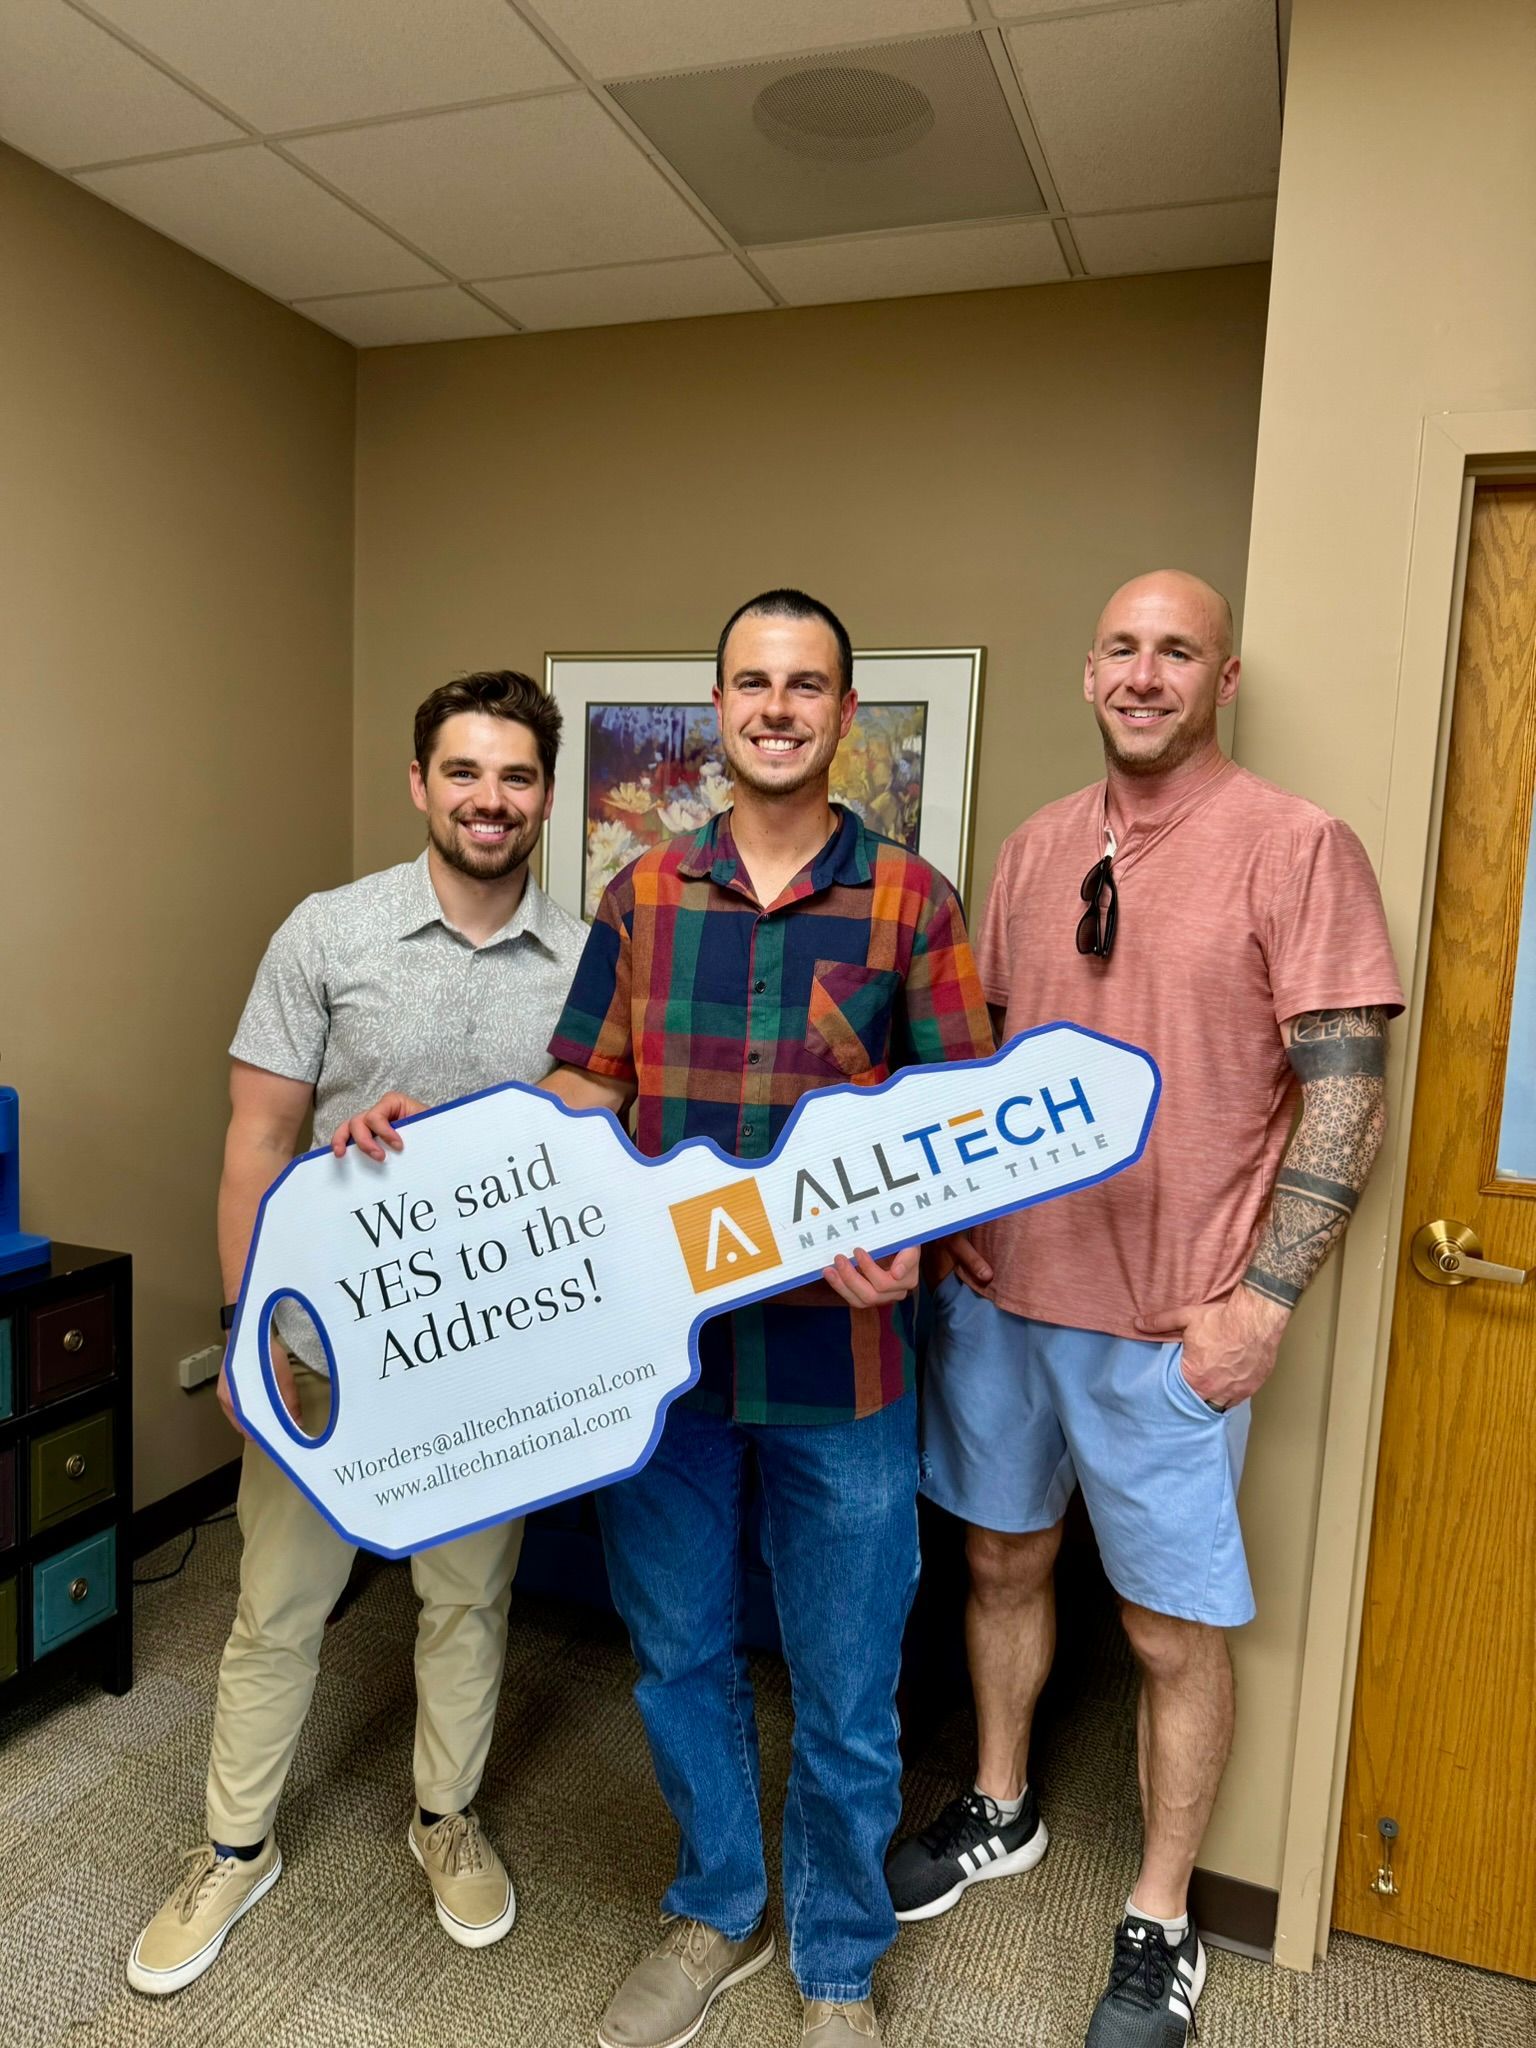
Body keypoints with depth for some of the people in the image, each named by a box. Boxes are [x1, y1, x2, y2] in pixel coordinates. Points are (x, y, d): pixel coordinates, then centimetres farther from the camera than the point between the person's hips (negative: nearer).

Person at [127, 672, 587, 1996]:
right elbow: (260, 1140, -5)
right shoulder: (328, 933, -7)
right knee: (279, 1609, 15)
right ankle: (238, 1849, 40)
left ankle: (449, 1819, 44)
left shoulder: (588, 963, -3)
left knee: (471, 1601, 19)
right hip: (327, 1340, -1)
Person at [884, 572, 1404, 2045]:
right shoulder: (1036, 848, 7)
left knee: (1172, 1630, 10)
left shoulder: (1297, 847, -9)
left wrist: (1263, 1300, -14)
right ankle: (1000, 1812, 45)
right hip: (1003, 1287, 5)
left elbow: (1346, 1100, -10)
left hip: (1172, 1325, -5)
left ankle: (1160, 1929, 33)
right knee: (1004, 1559, 20)